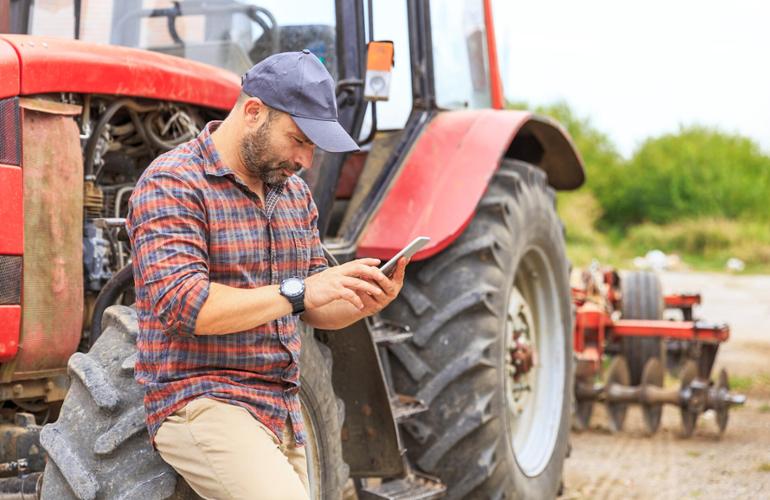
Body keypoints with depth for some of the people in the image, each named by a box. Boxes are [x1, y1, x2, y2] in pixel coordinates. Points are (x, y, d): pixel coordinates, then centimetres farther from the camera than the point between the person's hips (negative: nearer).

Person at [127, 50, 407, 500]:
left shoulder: (294, 192, 13)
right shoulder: (172, 184, -10)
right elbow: (179, 304, -22)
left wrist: (363, 302, -4)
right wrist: (297, 291, -25)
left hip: (283, 409, 8)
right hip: (201, 404, -8)